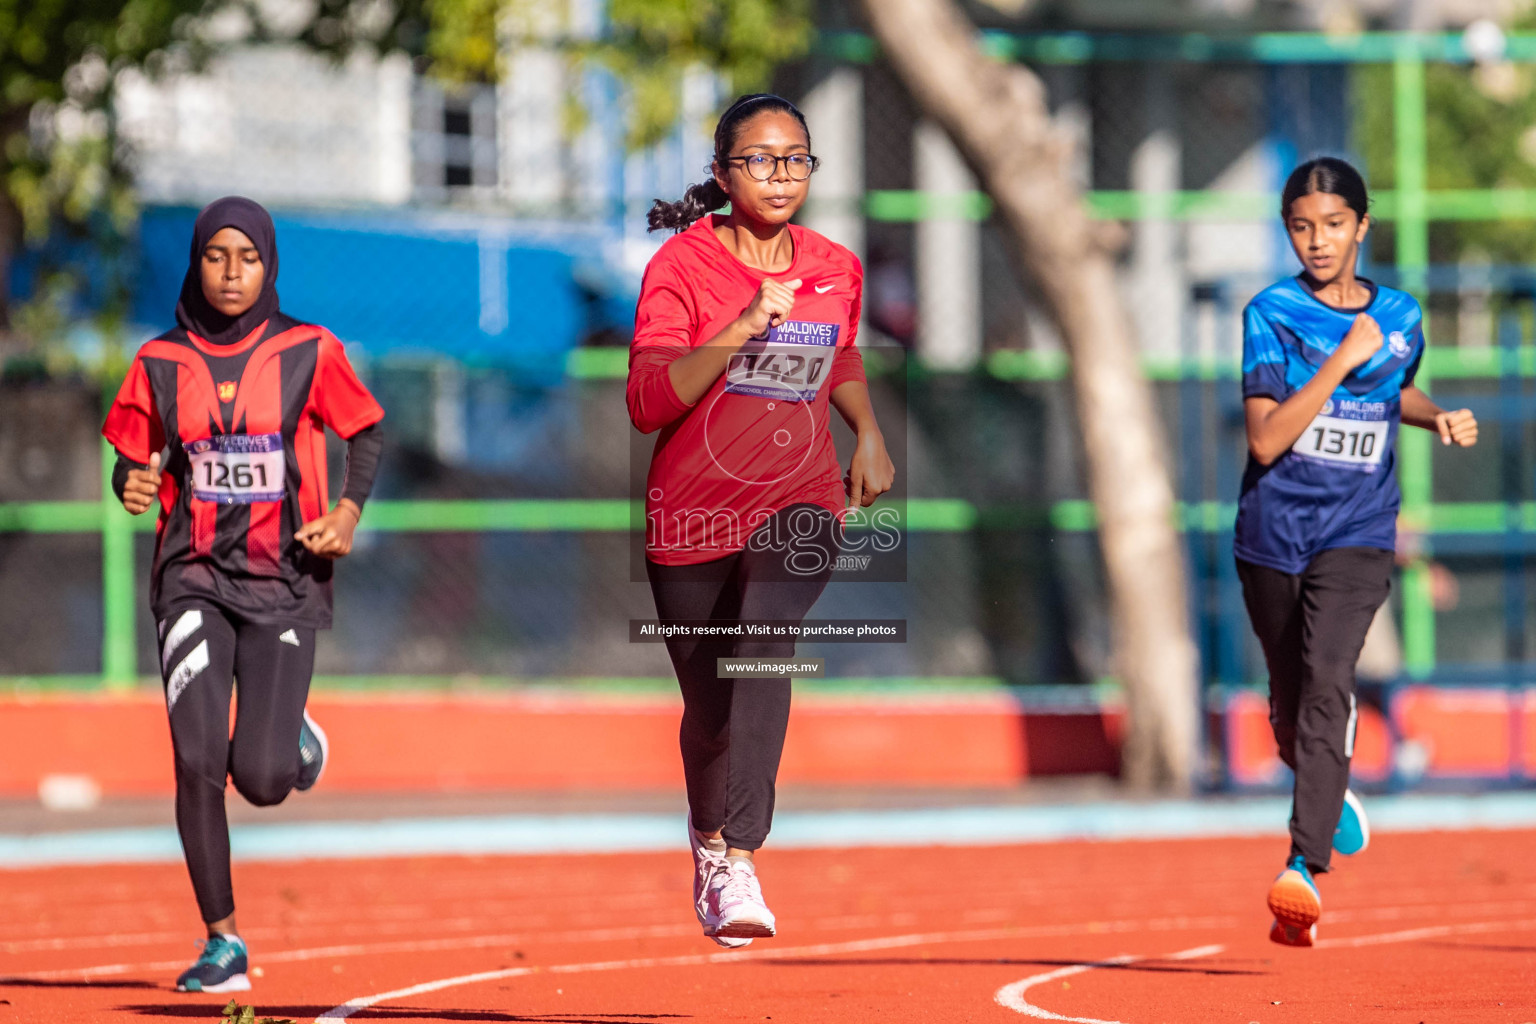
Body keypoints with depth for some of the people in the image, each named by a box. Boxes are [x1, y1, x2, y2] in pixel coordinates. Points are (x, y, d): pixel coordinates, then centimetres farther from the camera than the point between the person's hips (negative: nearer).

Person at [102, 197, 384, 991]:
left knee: (262, 779, -10)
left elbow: (365, 434, 11)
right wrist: (133, 486, -14)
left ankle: (294, 741, 29)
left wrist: (349, 510, -6)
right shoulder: (160, 363, 2)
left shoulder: (309, 354, -1)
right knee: (198, 760, -14)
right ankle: (223, 942, -1)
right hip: (195, 578, 1)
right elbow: (133, 462, 9)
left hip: (284, 582, -1)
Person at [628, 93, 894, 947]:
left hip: (800, 501, 1)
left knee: (765, 644, -28)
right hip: (694, 509, -1)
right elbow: (648, 402, -18)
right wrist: (742, 329, -26)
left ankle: (738, 866, -36)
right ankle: (709, 836, 45)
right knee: (709, 704, 11)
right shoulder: (683, 264, -7)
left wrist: (870, 436, 14)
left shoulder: (837, 269, 6)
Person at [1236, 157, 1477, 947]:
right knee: (1290, 704, 13)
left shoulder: (1400, 316, 4)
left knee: (1327, 682, -22)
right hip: (1274, 534, 0)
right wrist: (1342, 361, -23)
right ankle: (1330, 796, 48)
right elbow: (1265, 440, -17)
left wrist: (1440, 417, 6)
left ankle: (1304, 871, -32)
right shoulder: (1271, 315, -6)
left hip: (1356, 534, 0)